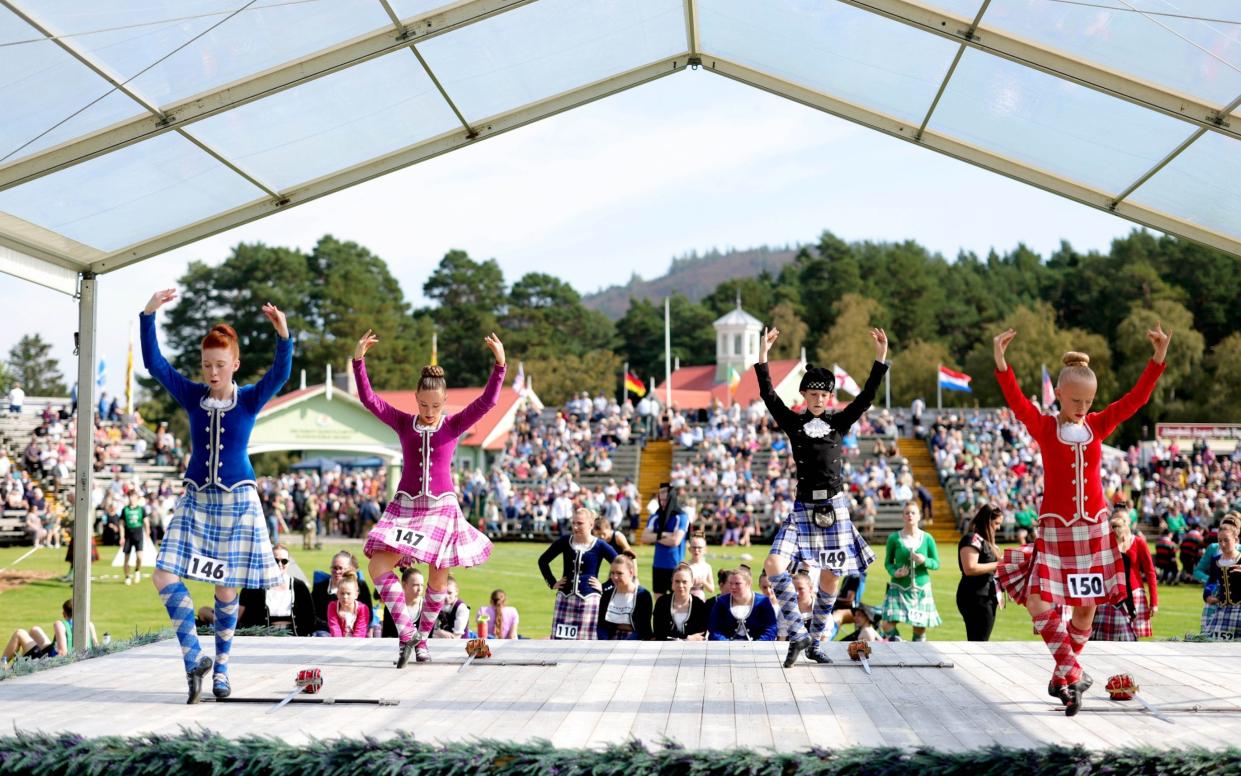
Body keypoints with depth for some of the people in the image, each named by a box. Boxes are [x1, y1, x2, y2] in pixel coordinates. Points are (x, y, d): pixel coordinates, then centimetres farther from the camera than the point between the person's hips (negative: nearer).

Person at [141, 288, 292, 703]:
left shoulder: (249, 400, -3)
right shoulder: (192, 396, 2)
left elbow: (280, 374, -21)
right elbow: (153, 363, -7)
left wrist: (284, 336, -40)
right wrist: (148, 315, -20)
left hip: (237, 501, -2)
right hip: (196, 499, 2)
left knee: (226, 590, 3)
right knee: (165, 576, -12)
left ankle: (221, 666, 20)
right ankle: (194, 658, -2)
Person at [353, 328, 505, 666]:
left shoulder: (454, 425, -1)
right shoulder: (403, 423, 2)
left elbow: (487, 402, -12)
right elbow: (369, 399, -6)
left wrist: (499, 364, -25)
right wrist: (359, 360, -19)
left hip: (441, 507, -1)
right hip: (405, 506, 1)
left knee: (438, 577, 4)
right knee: (378, 567, -15)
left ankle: (421, 637, 21)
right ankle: (405, 631, -8)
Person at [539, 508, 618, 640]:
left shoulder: (600, 546, -5)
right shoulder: (565, 541, 3)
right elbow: (543, 560, 15)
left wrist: (605, 587, -4)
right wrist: (552, 583, 9)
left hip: (589, 599, -3)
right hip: (565, 598, 3)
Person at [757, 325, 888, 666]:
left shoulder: (839, 422, 8)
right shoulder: (793, 422, 5)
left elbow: (867, 396, 1)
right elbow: (768, 396, -4)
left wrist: (880, 359, -7)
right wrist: (763, 357, -13)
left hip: (834, 507, 1)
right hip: (803, 507, -1)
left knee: (830, 578, 5)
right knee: (774, 565, -18)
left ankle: (814, 641, 21)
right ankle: (799, 634, -9)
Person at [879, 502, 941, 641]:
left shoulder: (927, 538, 3)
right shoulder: (894, 538, -1)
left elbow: (936, 564, 6)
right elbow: (888, 562, 5)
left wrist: (924, 560, -14)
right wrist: (894, 572, -16)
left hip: (921, 588, 2)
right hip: (899, 588, -2)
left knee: (920, 627, 5)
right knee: (888, 624, -16)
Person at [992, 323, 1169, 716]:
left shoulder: (1098, 425, 3)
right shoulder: (1044, 428, -6)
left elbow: (1136, 398, -4)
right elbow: (1017, 402, -22)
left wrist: (1159, 357, -15)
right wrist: (1000, 361, -38)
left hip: (1093, 527, 3)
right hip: (1055, 528, -3)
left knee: (1086, 607, 9)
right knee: (1040, 605, -17)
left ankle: (1061, 676, 26)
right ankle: (1073, 672, -5)